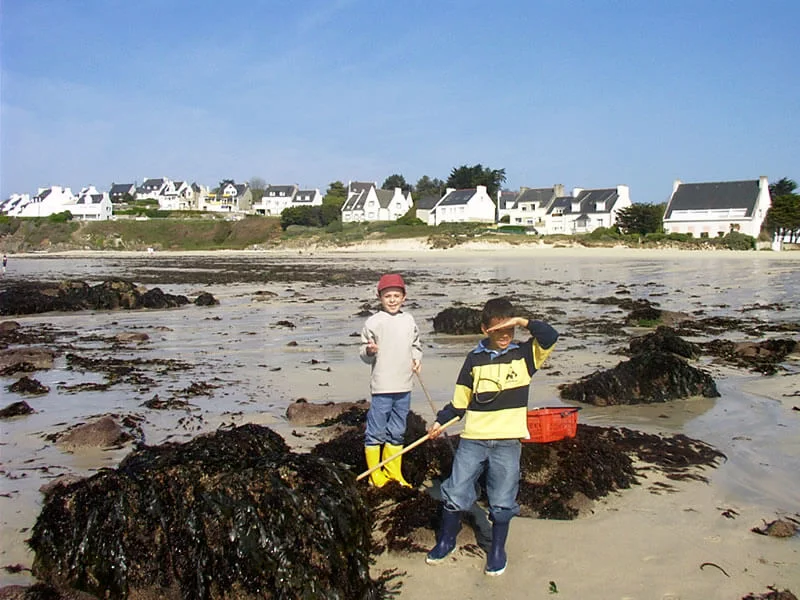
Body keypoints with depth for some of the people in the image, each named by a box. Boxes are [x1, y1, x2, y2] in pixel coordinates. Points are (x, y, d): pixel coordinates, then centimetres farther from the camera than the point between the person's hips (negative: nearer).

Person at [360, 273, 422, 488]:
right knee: (376, 432, 0)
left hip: (404, 386, 5)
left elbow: (416, 345, 21)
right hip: (382, 387, -5)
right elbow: (364, 354, -2)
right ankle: (375, 473, 16)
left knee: (397, 433, 15)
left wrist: (417, 358, 2)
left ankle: (393, 472, 29)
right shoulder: (374, 322, -6)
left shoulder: (409, 320, 8)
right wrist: (370, 351, -23)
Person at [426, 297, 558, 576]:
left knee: (502, 501, 5)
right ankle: (446, 541, 26)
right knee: (455, 494, 3)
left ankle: (498, 550, 27)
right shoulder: (475, 359, 6)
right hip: (473, 439, 1)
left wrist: (522, 321, -18)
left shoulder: (524, 354, 3)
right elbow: (460, 399, 10)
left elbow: (550, 336, -14)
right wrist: (440, 421, 3)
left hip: (508, 441, -1)